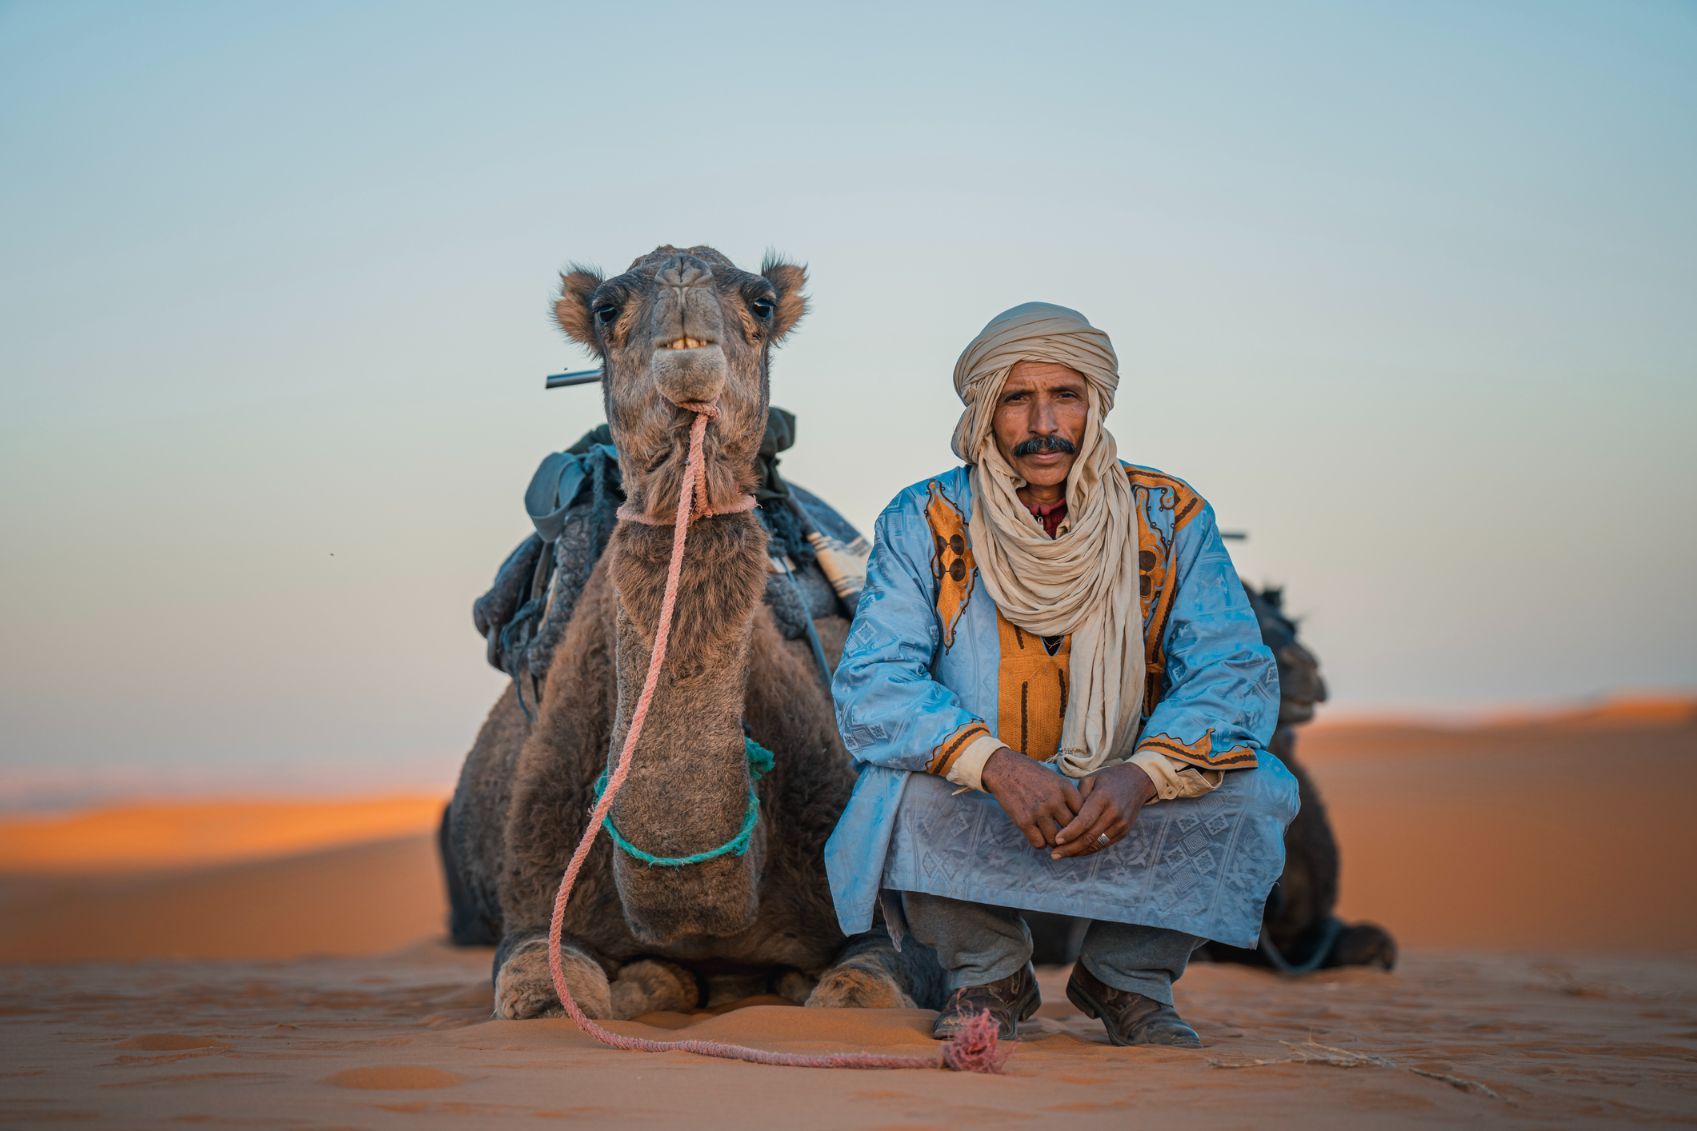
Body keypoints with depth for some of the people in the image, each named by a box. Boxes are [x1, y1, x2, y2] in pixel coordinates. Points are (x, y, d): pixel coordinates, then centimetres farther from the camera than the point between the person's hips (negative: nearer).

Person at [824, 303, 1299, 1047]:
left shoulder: (1171, 519, -4)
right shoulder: (922, 524, -7)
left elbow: (1235, 673, -12)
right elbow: (870, 686, -16)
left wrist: (1141, 775, -32)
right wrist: (997, 765, -34)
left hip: (1135, 815, 1)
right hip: (976, 817, -1)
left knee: (1257, 789, -24)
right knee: (896, 785, -31)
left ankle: (1129, 978, 2)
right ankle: (988, 974, -1)